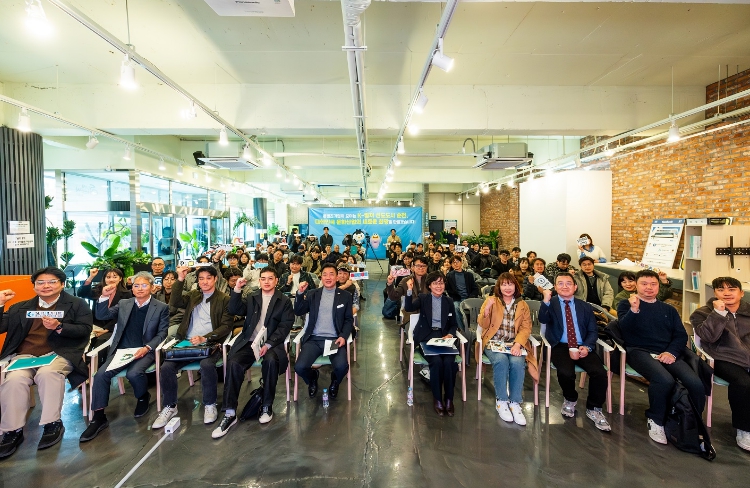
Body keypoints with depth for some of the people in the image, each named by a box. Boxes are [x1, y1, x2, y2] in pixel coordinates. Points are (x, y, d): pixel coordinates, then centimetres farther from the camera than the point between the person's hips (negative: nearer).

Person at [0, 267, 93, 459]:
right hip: (24, 356, 4)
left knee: (47, 373, -33)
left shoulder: (77, 304, 9)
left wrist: (59, 326, -18)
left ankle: (52, 424, -21)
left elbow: (85, 330, -2)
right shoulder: (20, 307, 22)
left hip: (59, 354, -3)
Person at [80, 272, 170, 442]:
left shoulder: (161, 308, 2)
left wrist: (146, 348, -16)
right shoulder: (124, 304, 14)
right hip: (121, 350, 4)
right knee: (101, 374, -20)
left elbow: (162, 334, -1)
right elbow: (102, 315, 6)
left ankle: (143, 397, 4)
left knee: (134, 373, -29)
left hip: (144, 351, -4)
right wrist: (105, 297, -9)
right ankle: (98, 417, -7)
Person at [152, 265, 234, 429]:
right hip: (187, 343, 4)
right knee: (166, 367, -19)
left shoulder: (224, 299, 4)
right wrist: (180, 280, -8)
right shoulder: (193, 295, 19)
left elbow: (226, 326, -5)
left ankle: (210, 405, -9)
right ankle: (170, 406, 5)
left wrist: (205, 338, -19)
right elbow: (174, 303, 0)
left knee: (206, 365, -33)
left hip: (211, 344, -4)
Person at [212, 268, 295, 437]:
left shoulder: (284, 301, 7)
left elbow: (285, 326, -3)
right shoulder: (251, 297, 17)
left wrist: (268, 344, -17)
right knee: (233, 363, -24)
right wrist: (237, 289, -12)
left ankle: (267, 406, -12)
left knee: (271, 361, -32)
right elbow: (234, 310, 2)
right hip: (248, 342, 3)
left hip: (271, 343, -2)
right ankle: (230, 413, -15)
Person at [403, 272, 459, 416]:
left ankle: (449, 399, -7)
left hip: (444, 338, 2)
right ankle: (437, 399, -8)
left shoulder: (448, 302, 13)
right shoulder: (422, 298, 4)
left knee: (449, 362, -27)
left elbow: (454, 324, 15)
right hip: (426, 338, -2)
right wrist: (410, 290, -30)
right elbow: (408, 308, -16)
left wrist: (450, 334, -7)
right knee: (437, 361, -29)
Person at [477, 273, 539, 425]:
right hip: (494, 343, -1)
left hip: (515, 344, 2)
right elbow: (482, 324, 2)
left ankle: (515, 403, -16)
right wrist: (487, 309, -19)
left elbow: (526, 328, 2)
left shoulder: (523, 305, 13)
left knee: (517, 362, -30)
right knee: (501, 360, -32)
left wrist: (518, 344, -17)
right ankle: (501, 401, -17)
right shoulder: (491, 300, 8)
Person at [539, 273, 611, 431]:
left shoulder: (585, 306, 15)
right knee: (566, 373, -30)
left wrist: (587, 347, -11)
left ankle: (593, 409, 4)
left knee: (600, 372, -23)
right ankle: (570, 399, 7)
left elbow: (593, 331, 9)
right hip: (560, 347, -3)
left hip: (582, 347, 3)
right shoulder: (550, 304, 6)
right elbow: (543, 320, -14)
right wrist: (546, 300, -30)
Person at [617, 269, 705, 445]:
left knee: (696, 384, -24)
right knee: (665, 380, -32)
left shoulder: (669, 309, 23)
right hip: (640, 351, -4)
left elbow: (681, 335, 13)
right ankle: (655, 421, -8)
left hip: (668, 353, 4)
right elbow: (625, 328, -7)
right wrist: (634, 310, -25)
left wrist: (672, 352, -7)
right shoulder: (626, 305, 10)